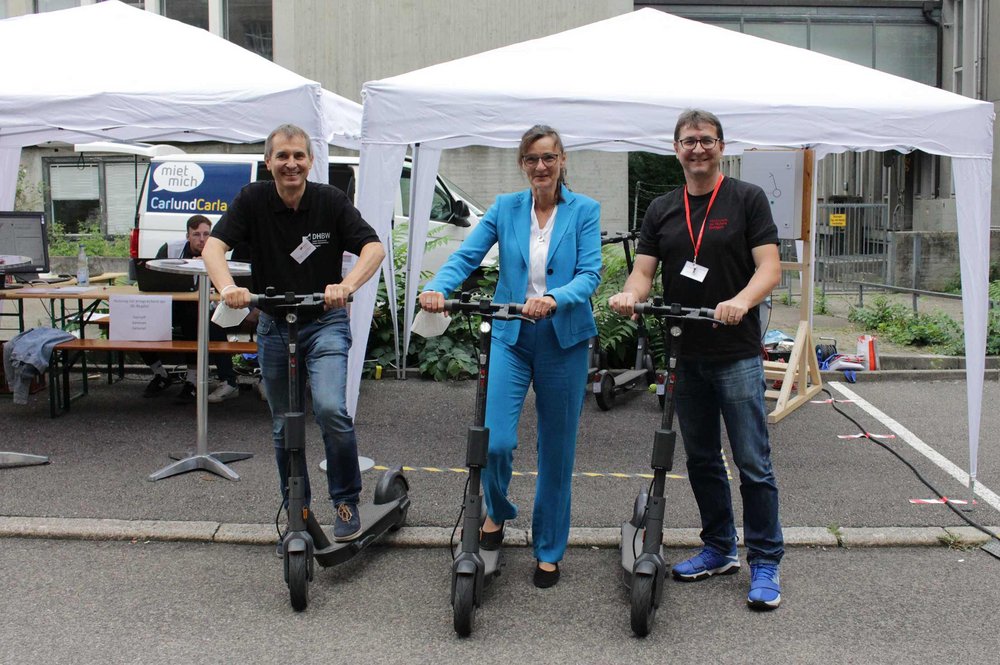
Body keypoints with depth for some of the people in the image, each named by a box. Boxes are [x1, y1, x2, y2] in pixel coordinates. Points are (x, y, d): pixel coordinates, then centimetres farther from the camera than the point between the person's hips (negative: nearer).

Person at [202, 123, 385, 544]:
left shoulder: (330, 201, -9)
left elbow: (373, 247, -16)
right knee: (283, 426, 10)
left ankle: (346, 501, 0)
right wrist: (227, 287, -35)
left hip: (325, 323, -2)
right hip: (274, 326, 2)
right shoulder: (253, 200, -6)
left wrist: (347, 286, -35)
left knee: (330, 409, -21)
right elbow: (214, 245, -15)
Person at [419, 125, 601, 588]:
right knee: (495, 441, -9)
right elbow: (467, 257, -5)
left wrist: (554, 299, -30)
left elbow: (590, 274, -10)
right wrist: (437, 288, -25)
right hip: (511, 337, 1)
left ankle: (549, 551, 25)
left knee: (556, 449, 7)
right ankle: (497, 511, 25)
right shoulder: (505, 208, 5)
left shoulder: (584, 211, 0)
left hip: (564, 340, -1)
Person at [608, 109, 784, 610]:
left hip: (737, 353, -5)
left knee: (753, 463, -3)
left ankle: (765, 563, 7)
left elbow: (770, 268, -8)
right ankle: (719, 549, 27)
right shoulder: (662, 210, 12)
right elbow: (644, 271, 5)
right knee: (701, 459, 14)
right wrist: (630, 294, -19)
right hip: (685, 354, 5)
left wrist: (740, 302, -28)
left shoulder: (747, 199, -1)